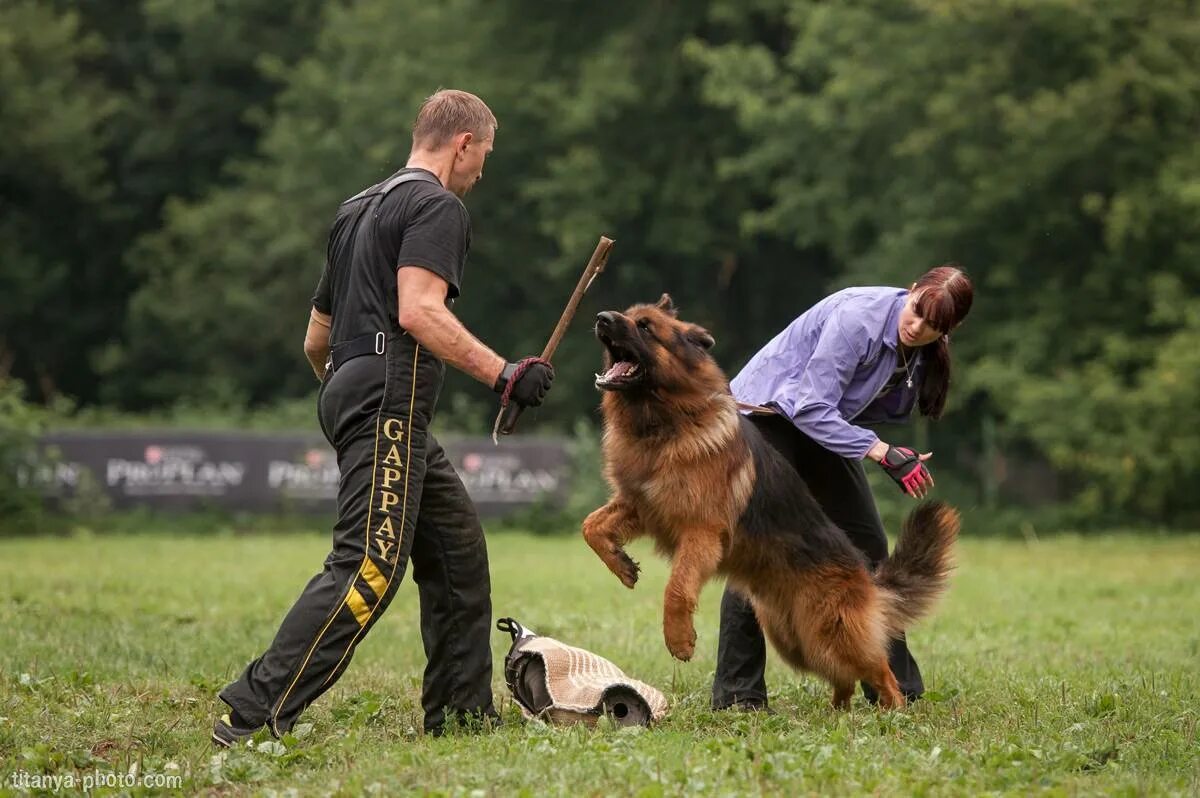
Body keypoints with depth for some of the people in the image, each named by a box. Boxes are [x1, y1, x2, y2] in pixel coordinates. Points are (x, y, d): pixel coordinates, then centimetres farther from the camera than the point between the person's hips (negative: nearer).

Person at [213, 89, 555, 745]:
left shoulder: (361, 207, 24)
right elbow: (419, 311, -20)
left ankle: (461, 711, 16)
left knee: (457, 549, 14)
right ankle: (254, 713, -21)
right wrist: (503, 374, -20)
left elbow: (316, 338, 27)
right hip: (388, 401, -10)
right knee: (370, 567, -16)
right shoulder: (437, 206, -4)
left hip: (351, 391, 10)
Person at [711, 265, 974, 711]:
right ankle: (736, 693, -12)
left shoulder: (921, 354, -4)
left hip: (823, 423, 8)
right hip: (764, 416, -8)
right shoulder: (859, 318, -29)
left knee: (867, 544, 5)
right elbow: (812, 408, -30)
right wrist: (883, 454, -34)